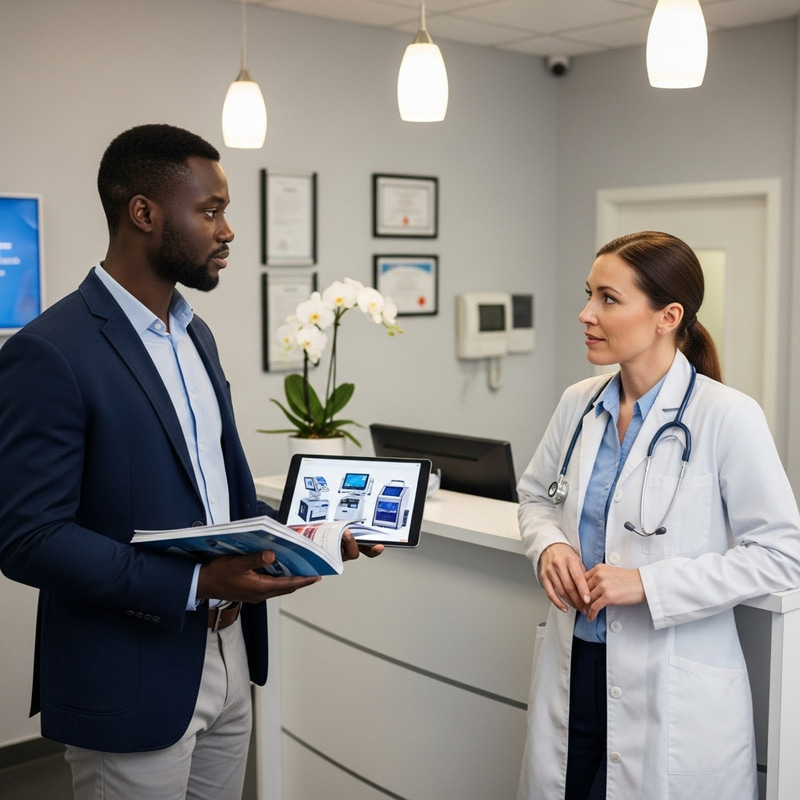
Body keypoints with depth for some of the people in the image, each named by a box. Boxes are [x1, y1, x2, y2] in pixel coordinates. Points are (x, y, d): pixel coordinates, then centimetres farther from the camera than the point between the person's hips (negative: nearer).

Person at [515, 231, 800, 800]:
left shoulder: (726, 416, -16)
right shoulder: (579, 404, 1)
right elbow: (536, 496, 16)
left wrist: (648, 582, -20)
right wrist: (549, 545, -6)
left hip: (671, 691, -5)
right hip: (573, 668, 5)